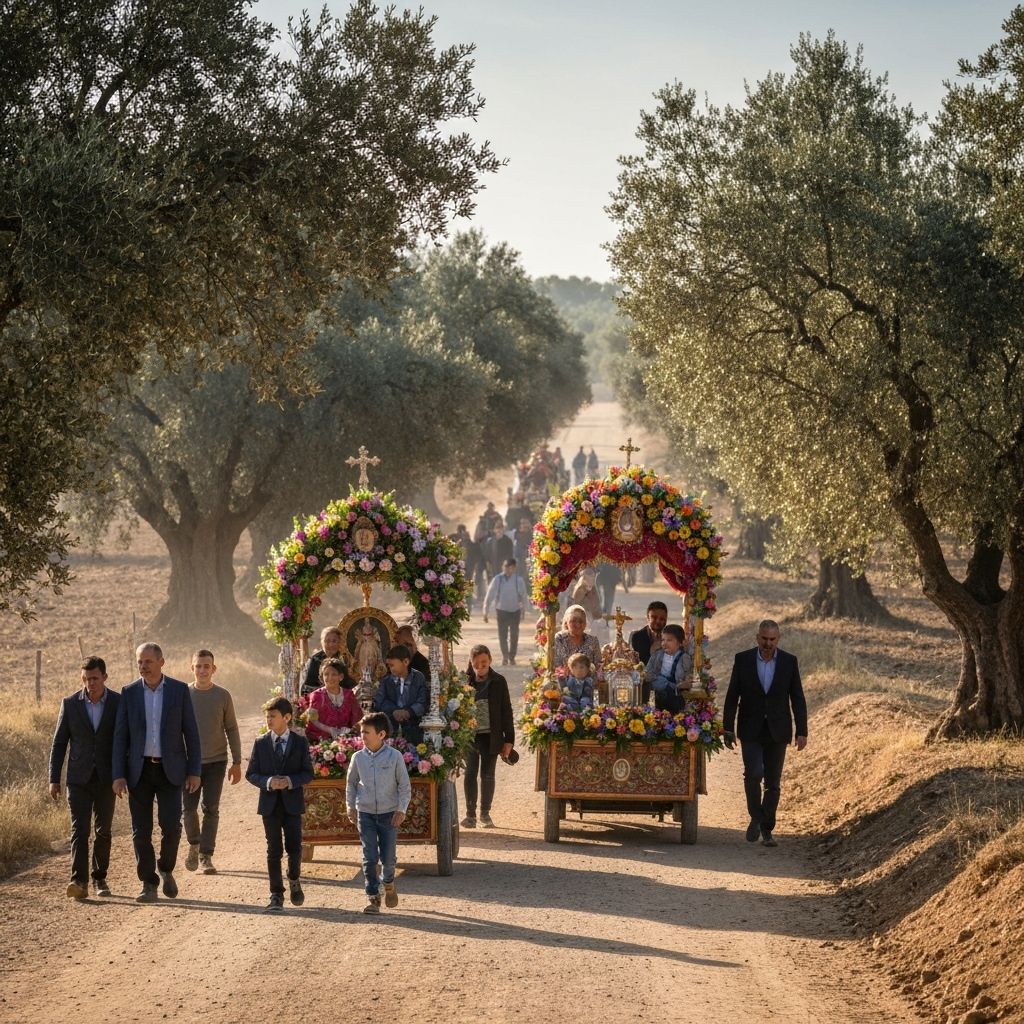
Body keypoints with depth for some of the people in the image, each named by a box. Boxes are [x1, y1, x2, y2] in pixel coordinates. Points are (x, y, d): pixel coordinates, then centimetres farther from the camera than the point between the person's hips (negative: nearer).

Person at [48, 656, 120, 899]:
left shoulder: (119, 703, -2)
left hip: (106, 779, 0)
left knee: (103, 831, 7)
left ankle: (99, 879, 22)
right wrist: (54, 779, -1)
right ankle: (79, 882, -19)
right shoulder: (70, 704, 0)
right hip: (79, 779, 0)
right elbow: (58, 743, 4)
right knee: (79, 830, -11)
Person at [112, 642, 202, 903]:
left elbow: (191, 732, 2)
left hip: (170, 770, -1)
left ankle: (166, 869, 17)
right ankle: (149, 885, 8)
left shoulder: (179, 690, 0)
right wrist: (118, 775, -5)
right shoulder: (129, 693, 2)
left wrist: (195, 771, -3)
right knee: (141, 831, 0)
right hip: (139, 771, 1)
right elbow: (120, 736, 2)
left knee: (171, 826, -10)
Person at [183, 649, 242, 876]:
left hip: (216, 761, 0)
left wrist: (237, 762, 3)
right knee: (188, 808, -2)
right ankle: (194, 845, 24)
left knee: (211, 810, -2)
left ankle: (206, 856, 4)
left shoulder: (222, 696, 2)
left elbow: (231, 730, 7)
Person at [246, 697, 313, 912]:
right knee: (274, 850, 3)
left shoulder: (300, 742, 0)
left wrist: (290, 781, -18)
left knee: (294, 847, -2)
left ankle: (294, 881, 27)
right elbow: (251, 774, 3)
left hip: (292, 803, -1)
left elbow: (308, 773, 0)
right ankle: (276, 895, 9)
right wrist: (268, 782, -15)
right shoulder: (261, 743, 3)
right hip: (270, 803, 1)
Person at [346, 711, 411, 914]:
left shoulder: (394, 757, -8)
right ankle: (372, 898, 4)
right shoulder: (358, 758, -1)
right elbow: (351, 783, 13)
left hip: (389, 813, -1)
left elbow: (404, 785, -2)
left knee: (388, 857, 3)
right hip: (365, 813, 1)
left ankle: (388, 883, 34)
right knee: (369, 858, -3)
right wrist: (350, 806, 10)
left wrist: (401, 809, -6)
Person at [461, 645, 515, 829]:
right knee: (470, 773, 2)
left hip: (491, 736, 0)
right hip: (469, 735, 0)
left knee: (487, 775, 6)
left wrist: (509, 739, 0)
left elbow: (506, 710, 3)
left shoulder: (498, 682, 0)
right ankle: (470, 814, 8)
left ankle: (485, 813, 17)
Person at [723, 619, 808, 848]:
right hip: (751, 731, -1)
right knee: (753, 773, -18)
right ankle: (756, 817, 3)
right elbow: (732, 696, 2)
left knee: (773, 783, 5)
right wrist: (728, 728, -2)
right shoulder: (743, 660, -1)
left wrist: (802, 731, -3)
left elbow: (797, 698, 3)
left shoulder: (789, 662, 1)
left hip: (777, 732, 1)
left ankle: (767, 829, 14)